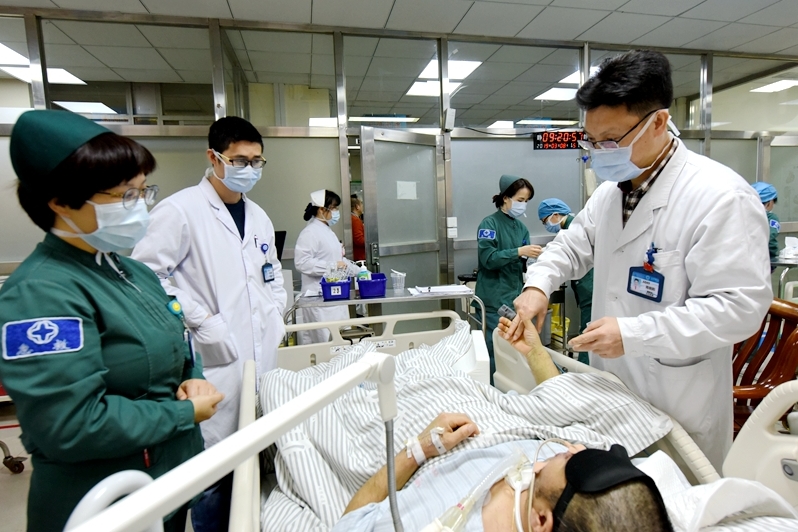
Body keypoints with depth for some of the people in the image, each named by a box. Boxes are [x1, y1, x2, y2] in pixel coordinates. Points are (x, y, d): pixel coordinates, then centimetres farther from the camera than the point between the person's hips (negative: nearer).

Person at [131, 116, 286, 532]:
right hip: (214, 361, -6)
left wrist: (276, 315, 10)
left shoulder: (258, 216, 13)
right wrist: (201, 320, -15)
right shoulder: (180, 210, -8)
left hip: (262, 358, 6)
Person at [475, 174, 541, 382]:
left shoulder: (521, 227, 12)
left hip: (516, 297, 7)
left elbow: (522, 264, 13)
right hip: (494, 299, -6)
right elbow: (488, 259, -17)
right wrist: (519, 251, -22)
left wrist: (534, 257, -7)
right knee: (496, 349, -3)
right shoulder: (489, 224, -7)